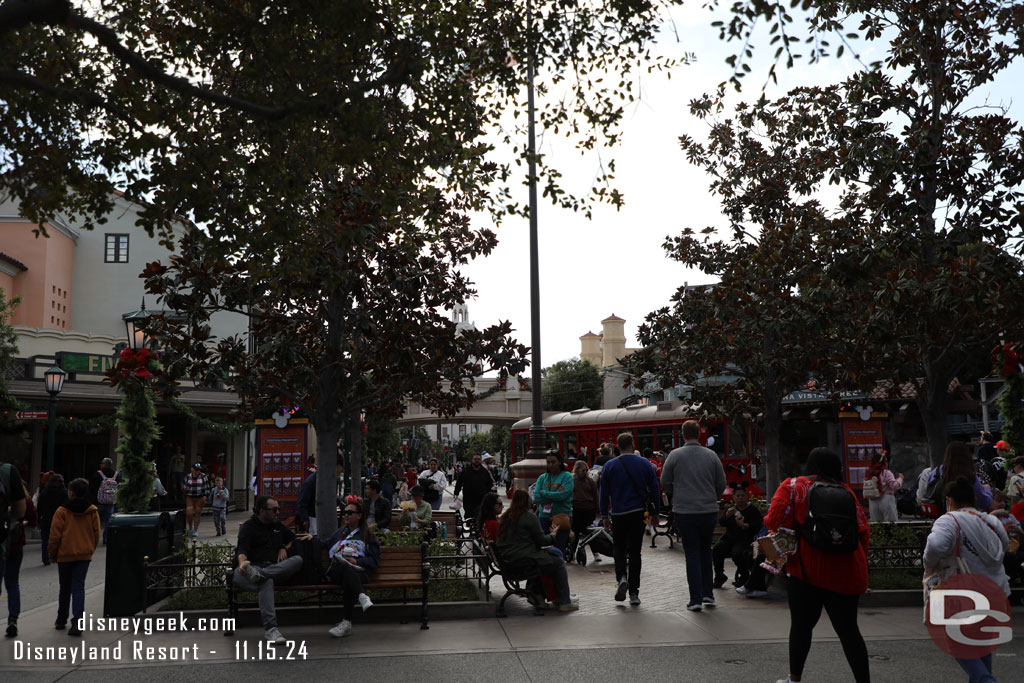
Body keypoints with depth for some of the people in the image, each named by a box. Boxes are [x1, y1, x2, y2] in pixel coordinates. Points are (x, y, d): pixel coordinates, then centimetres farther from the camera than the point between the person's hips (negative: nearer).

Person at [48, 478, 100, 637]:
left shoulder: (62, 512, -10)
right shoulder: (93, 511, 0)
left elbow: (55, 536, -7)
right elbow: (96, 534, 7)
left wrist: (52, 554, 7)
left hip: (65, 555, -1)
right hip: (85, 555, 2)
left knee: (65, 588, 14)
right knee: (78, 587, 2)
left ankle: (61, 619, 28)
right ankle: (78, 620, -14)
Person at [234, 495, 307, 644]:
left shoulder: (278, 526, 27)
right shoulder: (248, 527, 8)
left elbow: (293, 539, 42)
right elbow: (242, 550, -8)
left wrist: (284, 548, 18)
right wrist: (242, 562, -33)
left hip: (277, 568, 5)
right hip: (256, 565, -5)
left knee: (298, 559, -28)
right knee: (267, 581, -41)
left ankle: (257, 575, -46)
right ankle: (270, 628, -50)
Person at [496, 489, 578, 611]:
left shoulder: (505, 517, 11)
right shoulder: (530, 517, -11)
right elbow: (542, 541, -6)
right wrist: (553, 534, 13)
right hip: (523, 559, -8)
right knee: (559, 563, 5)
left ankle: (536, 595, 23)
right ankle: (565, 602, 7)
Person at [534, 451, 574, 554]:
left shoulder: (567, 476, 1)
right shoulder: (542, 478, 12)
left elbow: (562, 495, -14)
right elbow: (536, 498, 0)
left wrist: (543, 493, -5)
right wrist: (554, 496, -11)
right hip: (544, 517, 4)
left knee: (559, 547, -6)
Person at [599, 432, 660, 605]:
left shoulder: (609, 466, -1)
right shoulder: (645, 464, 0)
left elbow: (604, 493, 2)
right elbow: (654, 491, 2)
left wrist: (604, 516, 8)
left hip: (618, 514, 0)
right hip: (638, 513, 0)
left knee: (619, 548, 16)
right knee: (635, 551, 6)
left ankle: (621, 577, -9)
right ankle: (633, 592, 6)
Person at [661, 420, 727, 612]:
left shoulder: (675, 455, -5)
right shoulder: (711, 455, 1)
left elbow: (665, 482, 0)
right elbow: (721, 483, 5)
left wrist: (674, 496, 19)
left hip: (684, 511, -2)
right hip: (709, 511, 2)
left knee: (692, 553, 3)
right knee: (705, 551, 18)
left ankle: (696, 599, 2)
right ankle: (708, 594, 20)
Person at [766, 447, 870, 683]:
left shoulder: (793, 486, 1)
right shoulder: (846, 491, 10)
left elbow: (774, 522, -11)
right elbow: (863, 531, 6)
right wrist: (859, 564, 16)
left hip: (806, 570, -3)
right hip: (845, 574, 3)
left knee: (801, 625, 10)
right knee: (848, 630, 11)